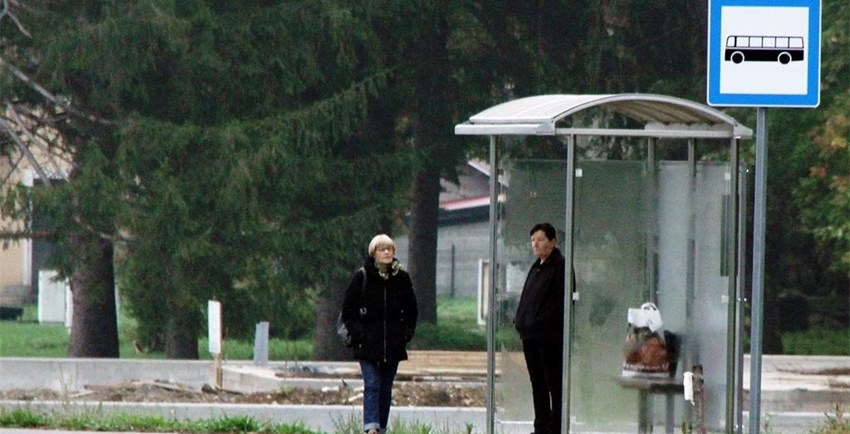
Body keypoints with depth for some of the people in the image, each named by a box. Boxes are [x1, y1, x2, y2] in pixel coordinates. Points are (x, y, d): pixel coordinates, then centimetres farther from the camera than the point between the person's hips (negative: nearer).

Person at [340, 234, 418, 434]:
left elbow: (411, 311, 16)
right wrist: (358, 332, -8)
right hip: (367, 344, -3)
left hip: (393, 344, 3)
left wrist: (406, 333, 4)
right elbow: (348, 311, 2)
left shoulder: (402, 278, 7)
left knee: (386, 388, 6)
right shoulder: (362, 277, -2)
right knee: (372, 385, -15)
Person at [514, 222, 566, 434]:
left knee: (554, 382, -6)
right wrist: (520, 320, 11)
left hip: (550, 335, -9)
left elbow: (563, 300, -14)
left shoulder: (560, 266, -8)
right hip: (530, 334, 9)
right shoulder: (536, 267, 19)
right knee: (537, 382, 12)